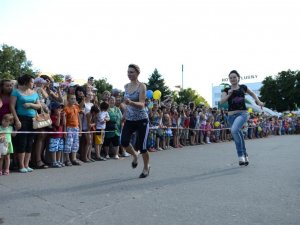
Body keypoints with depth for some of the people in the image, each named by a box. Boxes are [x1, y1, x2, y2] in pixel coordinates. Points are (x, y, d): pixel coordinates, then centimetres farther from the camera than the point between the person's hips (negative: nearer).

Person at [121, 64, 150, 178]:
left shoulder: (141, 86, -11)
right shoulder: (126, 86, 6)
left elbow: (142, 104, -22)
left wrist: (131, 102, -40)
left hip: (141, 120, -5)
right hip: (129, 120, 5)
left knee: (141, 146, -1)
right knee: (124, 142, -13)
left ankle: (146, 167, 27)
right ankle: (135, 155, 21)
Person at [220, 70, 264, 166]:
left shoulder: (243, 87, 10)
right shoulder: (226, 90, 8)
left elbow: (252, 94, 28)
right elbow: (221, 101, -5)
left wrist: (258, 101, 14)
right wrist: (229, 95, -17)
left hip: (242, 113, -2)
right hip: (231, 115, 3)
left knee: (234, 130, -29)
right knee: (239, 134, 9)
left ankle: (241, 156, -19)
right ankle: (245, 155, 27)